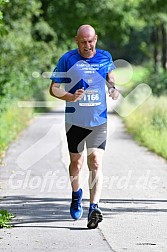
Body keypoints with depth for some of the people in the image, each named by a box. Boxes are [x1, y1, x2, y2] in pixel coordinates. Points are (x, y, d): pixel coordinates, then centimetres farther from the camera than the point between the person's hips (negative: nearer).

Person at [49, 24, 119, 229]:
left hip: (99, 120, 0)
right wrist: (70, 97, -22)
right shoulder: (68, 59, -6)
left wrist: (112, 88, 1)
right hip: (75, 120, 0)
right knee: (76, 162, 11)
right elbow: (53, 88, -3)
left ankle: (94, 207, -17)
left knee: (95, 163, -12)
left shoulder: (105, 57, 2)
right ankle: (76, 195, 39)